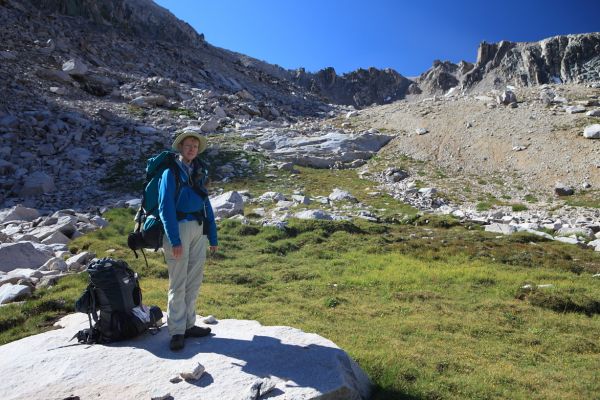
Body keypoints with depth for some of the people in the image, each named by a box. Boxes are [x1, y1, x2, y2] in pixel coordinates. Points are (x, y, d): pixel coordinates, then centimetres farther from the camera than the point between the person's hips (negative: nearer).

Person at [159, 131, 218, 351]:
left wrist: (213, 237, 12)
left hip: (198, 229, 6)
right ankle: (177, 332, 9)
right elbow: (165, 208, -12)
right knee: (178, 283, -1)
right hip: (178, 228, -6)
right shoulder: (171, 172, -6)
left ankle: (188, 325, 24)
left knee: (194, 281, 11)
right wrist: (174, 241, -18)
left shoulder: (198, 172, 13)